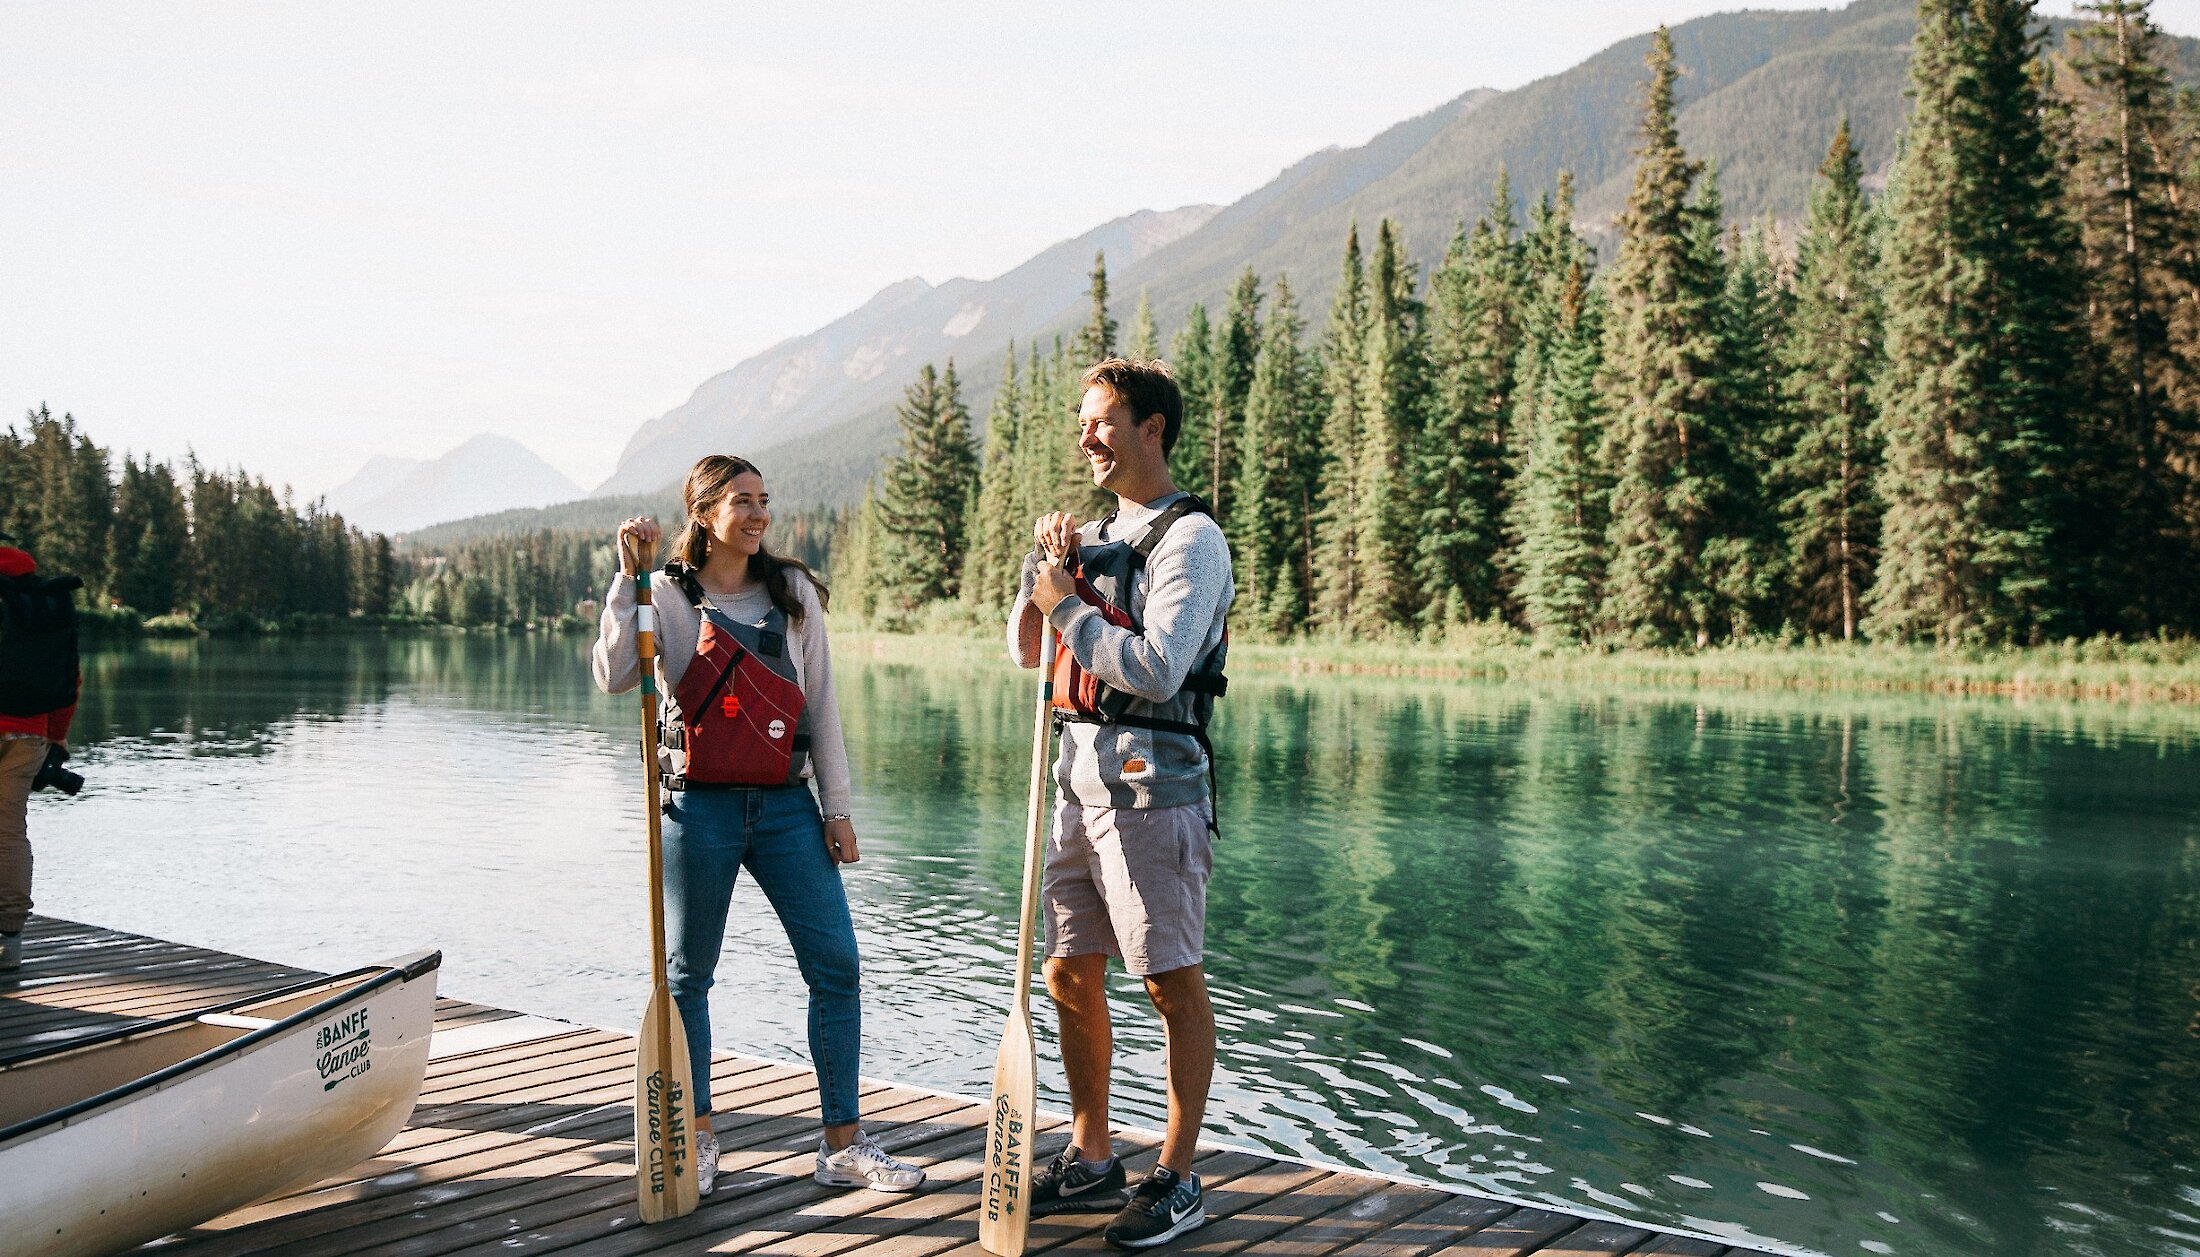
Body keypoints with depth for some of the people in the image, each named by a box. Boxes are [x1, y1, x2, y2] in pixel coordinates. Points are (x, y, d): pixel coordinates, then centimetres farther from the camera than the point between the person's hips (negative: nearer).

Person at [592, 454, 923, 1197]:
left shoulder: (793, 592, 8)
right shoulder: (668, 597, 0)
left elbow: (820, 704, 8)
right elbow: (613, 678, -16)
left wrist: (837, 808, 5)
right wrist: (628, 577, -19)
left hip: (786, 804, 3)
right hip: (699, 806, -2)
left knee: (836, 966, -2)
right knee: (687, 975, 5)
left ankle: (842, 1145, 7)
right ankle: (697, 1137, 23)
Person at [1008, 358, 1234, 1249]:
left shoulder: (1189, 537, -8)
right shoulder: (1099, 534, 17)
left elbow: (1157, 670, -20)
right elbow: (1027, 653, 19)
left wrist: (1069, 606, -10)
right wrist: (1044, 567, 5)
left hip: (1152, 781, -8)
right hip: (1080, 774, 8)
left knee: (1174, 984, 0)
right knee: (1070, 975, 12)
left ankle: (1176, 1180, 9)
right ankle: (1091, 1160, 25)